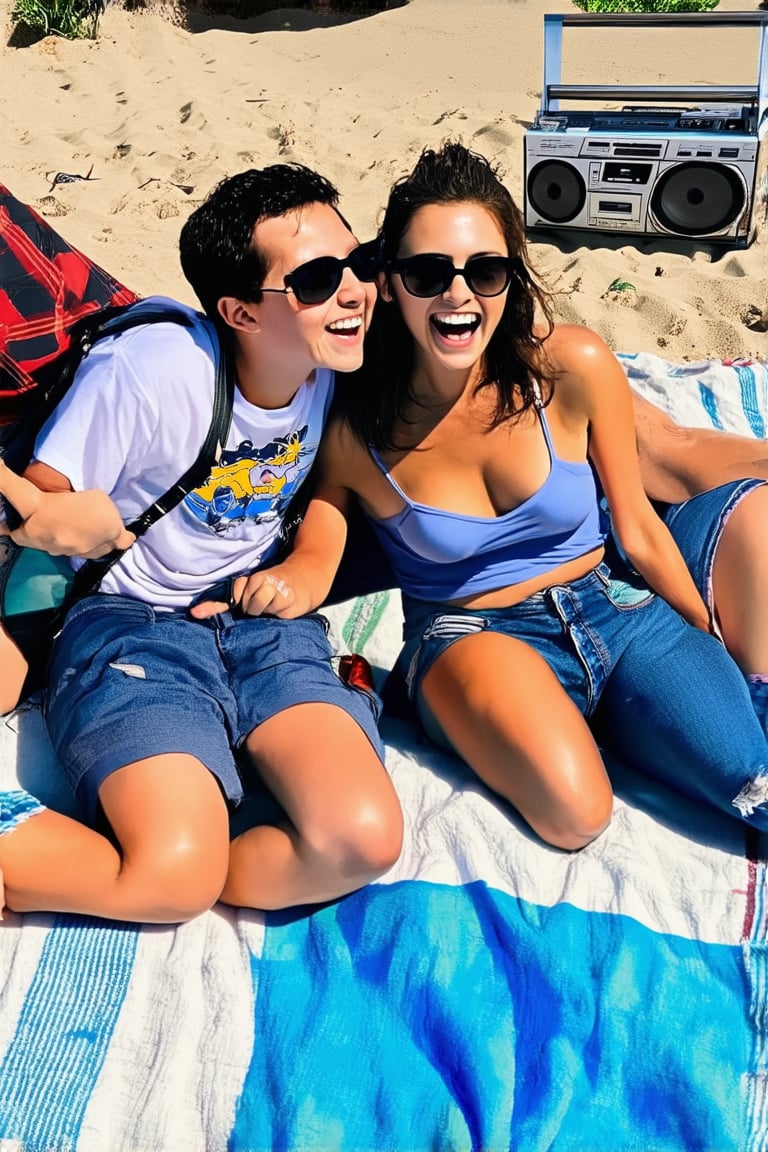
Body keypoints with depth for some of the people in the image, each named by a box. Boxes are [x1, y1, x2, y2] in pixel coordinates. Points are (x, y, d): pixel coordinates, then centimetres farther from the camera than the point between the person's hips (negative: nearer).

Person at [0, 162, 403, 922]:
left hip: (264, 622, 6)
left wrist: (311, 564, 0)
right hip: (130, 624, -5)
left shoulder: (340, 369, -2)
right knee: (178, 874, -30)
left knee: (363, 840, -20)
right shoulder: (145, 368, -19)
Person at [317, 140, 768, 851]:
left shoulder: (575, 366, -8)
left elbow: (638, 527, 4)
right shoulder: (352, 431, -11)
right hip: (473, 639, 0)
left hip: (616, 610, 1)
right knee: (573, 811, -29)